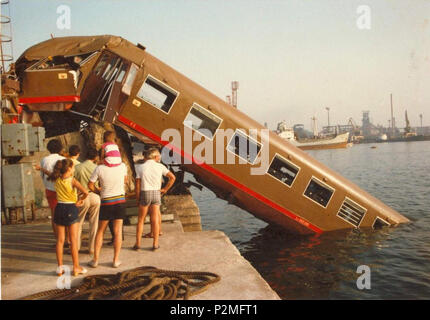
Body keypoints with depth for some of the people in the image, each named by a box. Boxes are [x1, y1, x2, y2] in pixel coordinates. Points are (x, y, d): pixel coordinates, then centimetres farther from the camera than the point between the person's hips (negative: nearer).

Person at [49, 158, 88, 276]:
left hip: (59, 208, 5)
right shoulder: (72, 180, -13)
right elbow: (85, 192, -25)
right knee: (73, 240, 2)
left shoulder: (56, 180, 2)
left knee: (60, 240, 10)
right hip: (71, 209, -5)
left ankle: (60, 267, 14)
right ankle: (76, 267, 8)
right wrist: (79, 200, -11)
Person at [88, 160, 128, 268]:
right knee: (118, 231, 6)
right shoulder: (122, 166, -5)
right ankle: (116, 260, 11)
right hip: (120, 201, 1)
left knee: (100, 231, 13)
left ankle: (95, 259, 16)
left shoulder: (100, 168, -11)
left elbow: (90, 185, -2)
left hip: (106, 202, -1)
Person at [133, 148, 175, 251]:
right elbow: (172, 177, 3)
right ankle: (155, 244, 8)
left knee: (141, 219, 9)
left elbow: (138, 185, -4)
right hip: (156, 193, 1)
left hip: (145, 193, -1)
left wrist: (137, 199, 4)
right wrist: (165, 189, 9)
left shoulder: (140, 167, -3)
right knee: (155, 220, 5)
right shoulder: (160, 166, 1)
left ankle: (138, 243, 12)